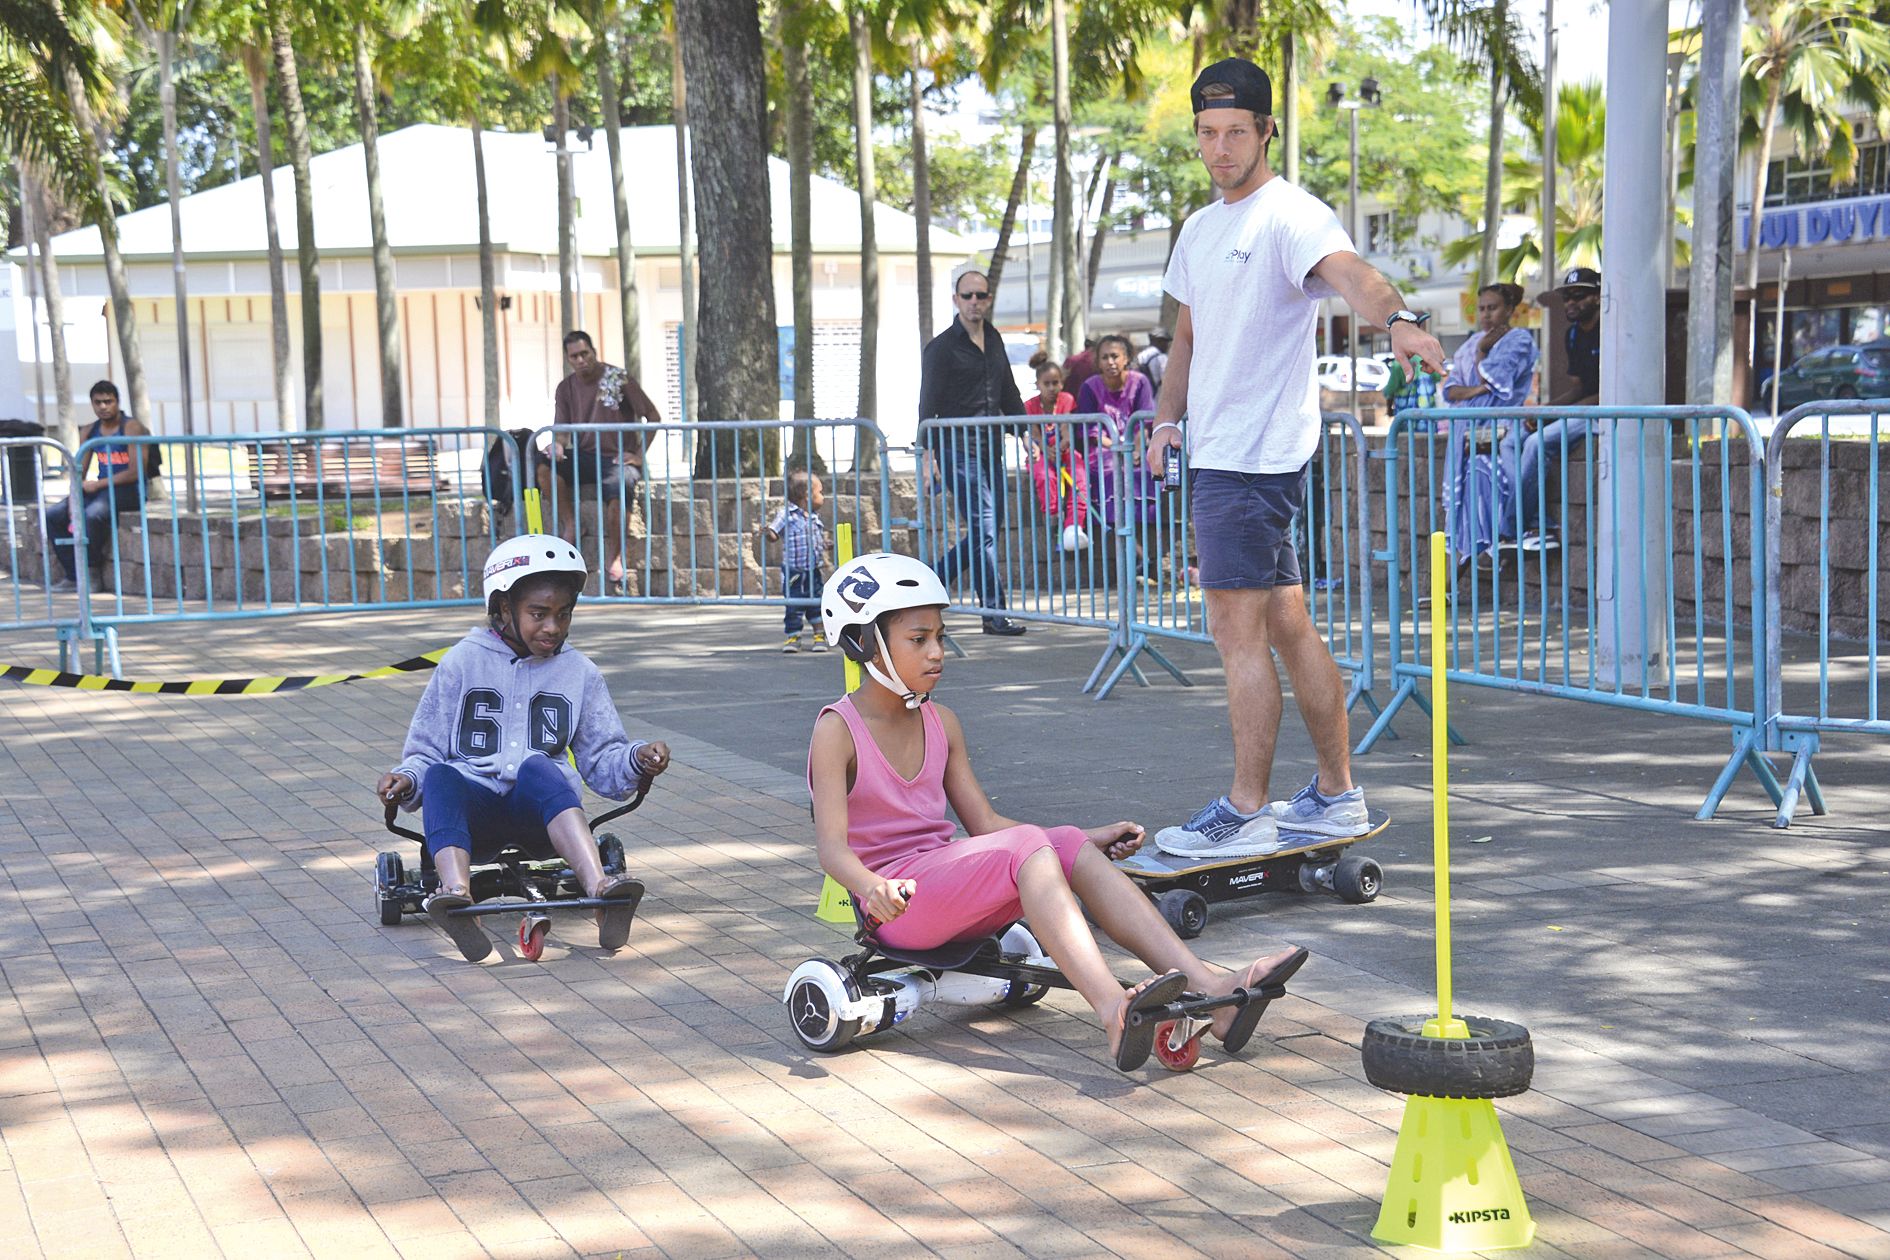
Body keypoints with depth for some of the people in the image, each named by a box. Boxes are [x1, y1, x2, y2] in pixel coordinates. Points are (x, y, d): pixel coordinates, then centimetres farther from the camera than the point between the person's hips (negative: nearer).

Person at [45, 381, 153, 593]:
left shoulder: (131, 427, -10)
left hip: (129, 490, -8)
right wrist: (74, 497, -10)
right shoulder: (90, 432, 10)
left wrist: (98, 484, -16)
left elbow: (136, 473, -17)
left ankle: (94, 573, -18)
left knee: (93, 514, -35)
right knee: (52, 515, -4)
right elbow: (79, 472, 10)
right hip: (101, 489, 8)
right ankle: (73, 576, -5)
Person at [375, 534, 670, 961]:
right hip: (473, 809, 0)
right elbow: (426, 751, 11)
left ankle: (600, 886, -57)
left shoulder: (579, 673, 15)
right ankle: (457, 896, -60)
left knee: (536, 766, -35)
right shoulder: (464, 662, 11)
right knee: (440, 776, -34)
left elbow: (601, 759, 15)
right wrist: (407, 779, -12)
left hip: (542, 811, 0)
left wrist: (635, 759, -8)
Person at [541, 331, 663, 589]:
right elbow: (560, 430, 3)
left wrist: (639, 454, -9)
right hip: (583, 457, 4)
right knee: (544, 468, -27)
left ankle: (614, 559, -18)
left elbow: (653, 417, -1)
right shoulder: (565, 388, 8)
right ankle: (570, 524, -15)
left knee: (617, 491, -37)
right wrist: (557, 445, -22)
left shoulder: (618, 378, -4)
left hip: (618, 458, -4)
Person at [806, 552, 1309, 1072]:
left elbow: (985, 824, 13)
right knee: (1028, 847, -29)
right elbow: (833, 847, -17)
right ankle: (1113, 1011, -51)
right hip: (899, 904, -6)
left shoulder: (941, 724, 13)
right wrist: (874, 889, -40)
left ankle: (1211, 989, -33)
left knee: (1073, 847, -18)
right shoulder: (837, 731, -7)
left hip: (951, 886, 7)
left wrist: (1089, 838, 3)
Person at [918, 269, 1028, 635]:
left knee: (988, 531, 7)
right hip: (958, 449, -7)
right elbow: (929, 405, -8)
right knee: (984, 529, -11)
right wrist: (929, 453, -16)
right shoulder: (941, 347, -5)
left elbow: (1009, 394, 24)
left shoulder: (994, 340, 15)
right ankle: (994, 614, -8)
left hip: (991, 447, 7)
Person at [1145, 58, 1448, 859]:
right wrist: (1168, 419, 14)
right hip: (1215, 454, 9)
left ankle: (1246, 812, -4)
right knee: (1286, 625, 12)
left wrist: (1396, 317, -52)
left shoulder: (1291, 216, -11)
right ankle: (1336, 795, 19)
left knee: (1237, 628, -9)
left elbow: (1346, 270, -32)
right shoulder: (1199, 229, 17)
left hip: (1258, 453, -9)